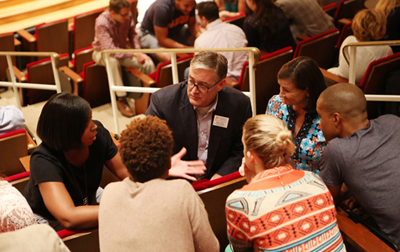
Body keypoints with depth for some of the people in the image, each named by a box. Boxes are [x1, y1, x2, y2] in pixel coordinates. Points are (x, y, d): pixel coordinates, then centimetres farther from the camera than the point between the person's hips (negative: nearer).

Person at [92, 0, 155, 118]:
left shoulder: (128, 16, -16)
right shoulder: (102, 23, -31)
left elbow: (132, 34, 3)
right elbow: (110, 50, -38)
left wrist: (139, 52, -12)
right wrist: (134, 54, -41)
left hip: (122, 49, 4)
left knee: (149, 64, -19)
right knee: (112, 61, -41)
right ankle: (121, 100, -28)